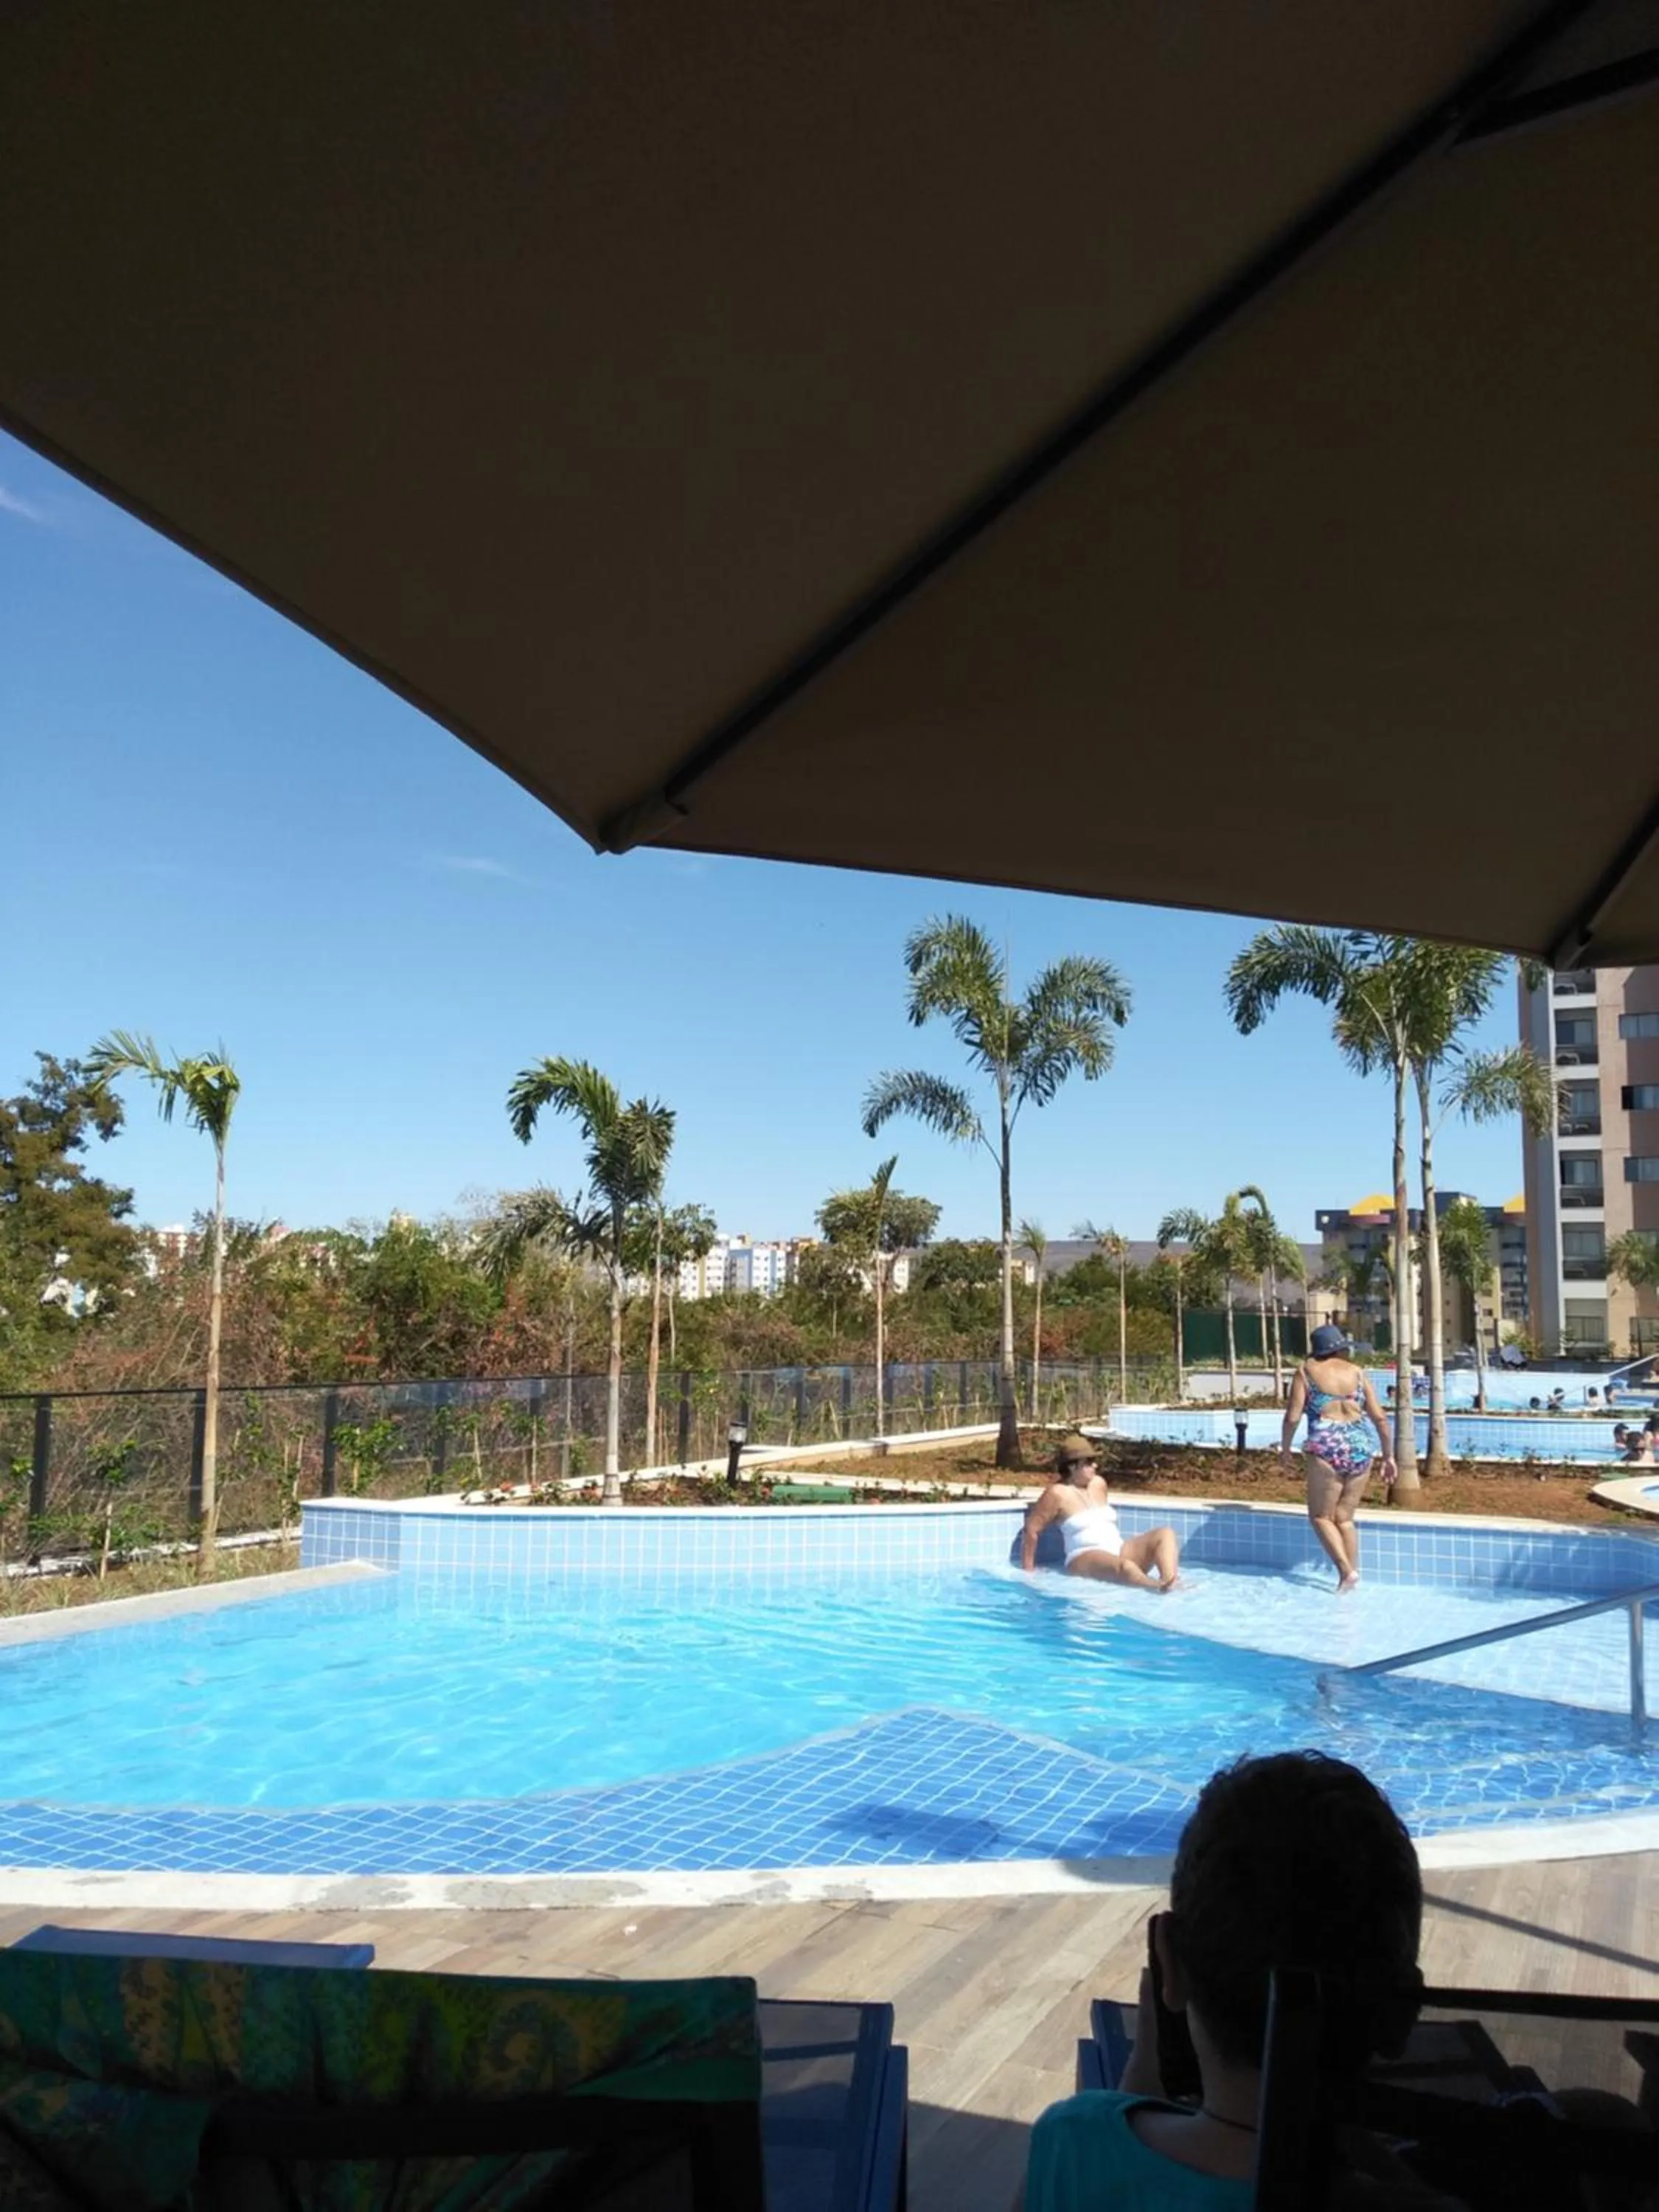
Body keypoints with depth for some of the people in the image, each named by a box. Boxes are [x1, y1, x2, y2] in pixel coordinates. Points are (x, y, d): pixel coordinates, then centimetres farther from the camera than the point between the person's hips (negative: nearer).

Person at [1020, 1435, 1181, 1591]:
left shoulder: (1099, 1484, 14)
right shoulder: (1058, 1493, -6)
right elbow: (1031, 1530, -5)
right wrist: (1028, 1572, -3)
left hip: (1119, 1551, 7)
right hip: (1085, 1559, -7)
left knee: (1165, 1534, -15)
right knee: (1125, 1567, -39)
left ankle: (1169, 1582, -42)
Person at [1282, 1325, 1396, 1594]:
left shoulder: (1307, 1370, 4)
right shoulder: (1358, 1372, 12)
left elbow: (1293, 1416, -1)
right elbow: (1380, 1418, 9)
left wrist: (1285, 1450, 11)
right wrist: (1388, 1455, 17)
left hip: (1326, 1447, -4)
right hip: (1360, 1446, 4)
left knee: (1321, 1516, 7)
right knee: (1345, 1518, 14)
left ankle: (1347, 1571, -8)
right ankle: (1353, 1578, 11)